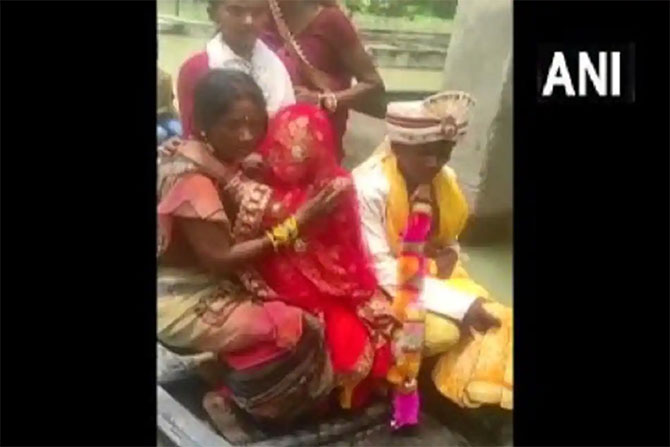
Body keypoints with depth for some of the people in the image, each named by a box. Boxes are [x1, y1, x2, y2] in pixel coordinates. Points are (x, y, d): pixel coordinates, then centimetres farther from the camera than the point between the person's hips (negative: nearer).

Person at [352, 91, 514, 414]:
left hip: (430, 273, 7)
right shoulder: (369, 187, -24)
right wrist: (459, 303, -28)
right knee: (443, 331, -28)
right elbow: (382, 270, -25)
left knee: (493, 318, -13)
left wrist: (449, 255, -14)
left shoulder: (445, 178, -4)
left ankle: (460, 391, 4)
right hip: (383, 287, -6)